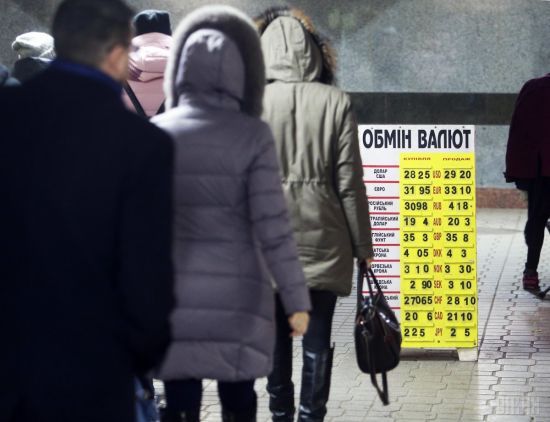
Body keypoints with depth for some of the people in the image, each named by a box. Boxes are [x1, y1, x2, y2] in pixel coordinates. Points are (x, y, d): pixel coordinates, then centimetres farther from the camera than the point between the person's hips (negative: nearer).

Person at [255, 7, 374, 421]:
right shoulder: (336, 102, -6)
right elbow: (350, 182, -5)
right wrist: (362, 245, 5)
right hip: (323, 240, 0)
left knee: (275, 336, 14)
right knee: (317, 339, 5)